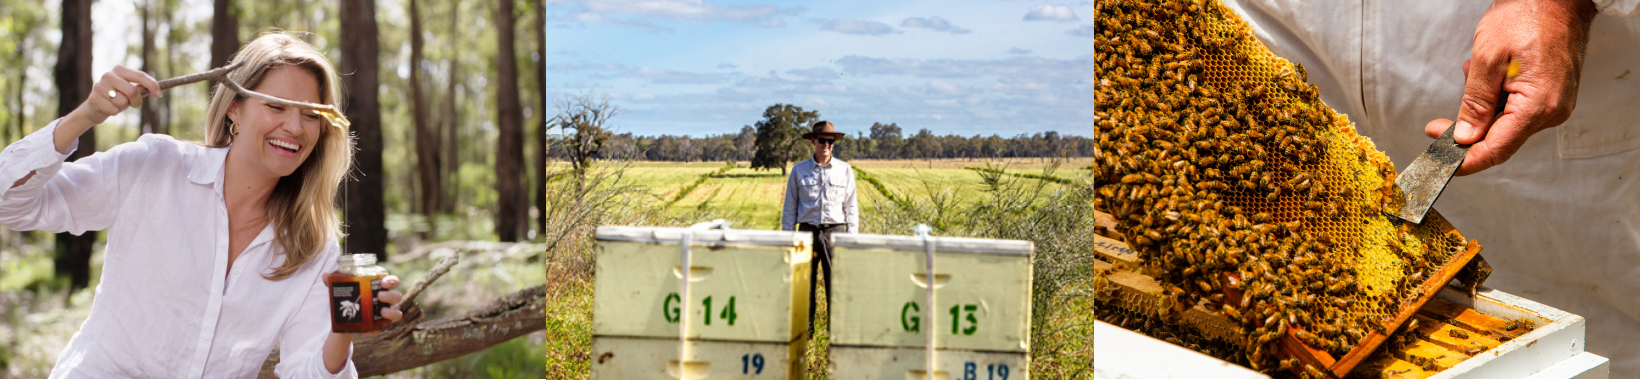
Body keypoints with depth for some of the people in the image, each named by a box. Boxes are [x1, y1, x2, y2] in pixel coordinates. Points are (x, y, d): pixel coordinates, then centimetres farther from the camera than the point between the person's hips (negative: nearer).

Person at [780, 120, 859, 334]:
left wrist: (851, 238, 2)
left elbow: (851, 206, 9)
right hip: (808, 231, 0)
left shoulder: (845, 170, 7)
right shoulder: (799, 170, 6)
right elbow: (790, 207, 9)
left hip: (835, 232, 0)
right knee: (804, 284, 2)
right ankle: (805, 331, 11)